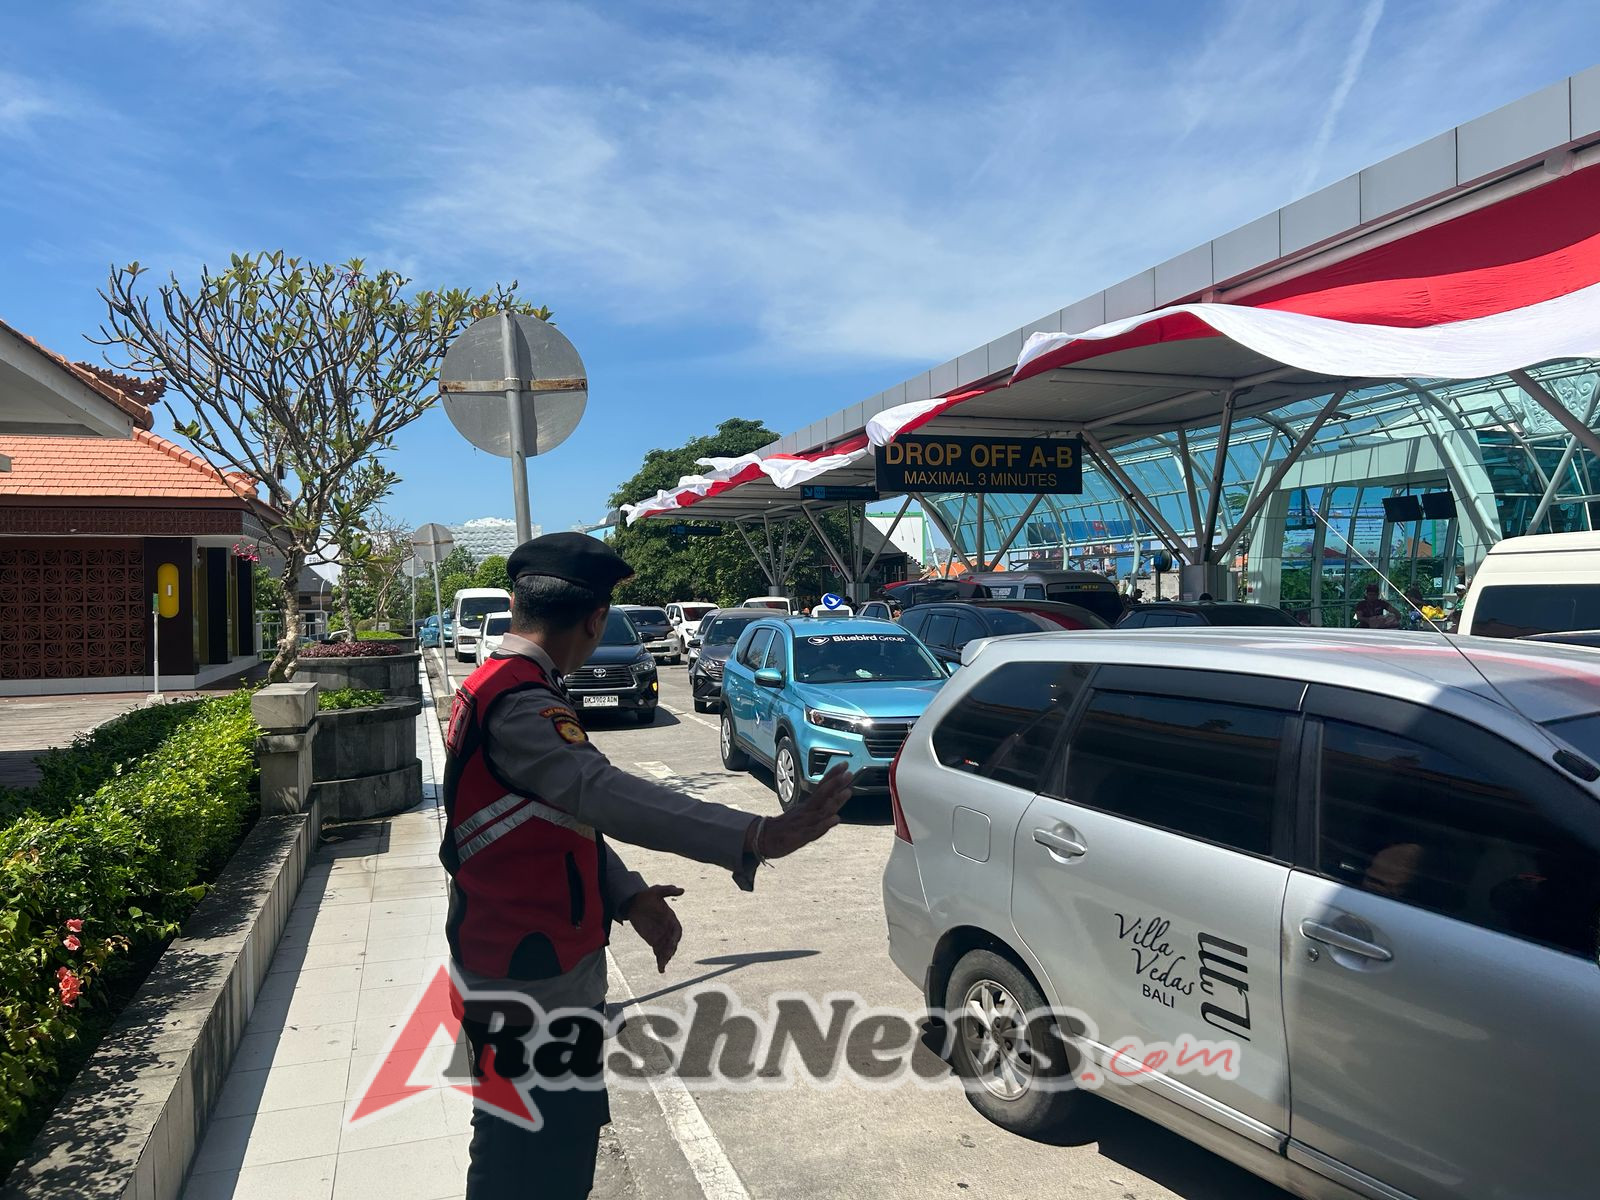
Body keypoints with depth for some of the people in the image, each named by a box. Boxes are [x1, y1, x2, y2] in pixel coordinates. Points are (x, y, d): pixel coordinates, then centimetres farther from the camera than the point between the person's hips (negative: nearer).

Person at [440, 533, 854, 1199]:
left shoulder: (497, 687, 9)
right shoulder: (517, 706, -25)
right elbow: (603, 793, -41)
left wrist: (628, 893, -2)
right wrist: (755, 837, -50)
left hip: (547, 971, 9)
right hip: (528, 990, -9)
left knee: (565, 1140, 23)